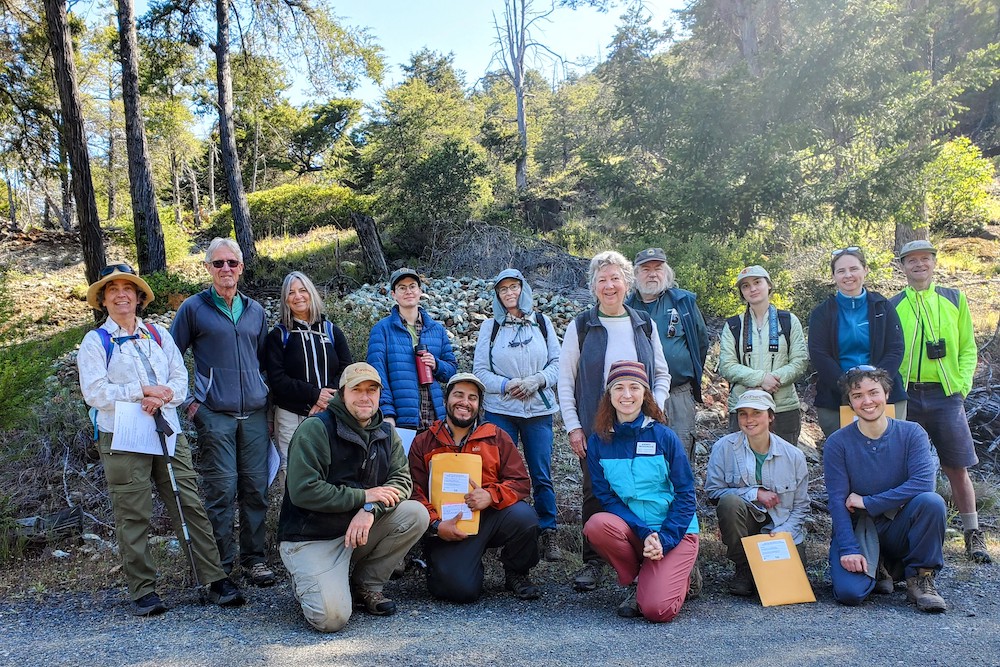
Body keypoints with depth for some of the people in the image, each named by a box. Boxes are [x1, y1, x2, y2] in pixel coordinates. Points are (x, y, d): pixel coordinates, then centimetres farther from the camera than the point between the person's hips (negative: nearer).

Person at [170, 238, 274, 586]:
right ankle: (221, 563, 10)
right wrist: (188, 401, -1)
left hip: (255, 413, 4)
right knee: (221, 489, -3)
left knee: (256, 486, 5)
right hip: (214, 414, -4)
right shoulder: (193, 308, 3)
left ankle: (254, 557, 18)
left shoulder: (255, 310, 15)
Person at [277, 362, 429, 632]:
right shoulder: (316, 428, -13)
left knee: (416, 514, -16)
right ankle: (307, 581, 11)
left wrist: (371, 509, -24)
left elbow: (402, 480, -3)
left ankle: (367, 585, 1)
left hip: (361, 529, 6)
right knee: (332, 617, -24)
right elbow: (303, 491, -22)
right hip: (311, 538, -6)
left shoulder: (386, 433, 6)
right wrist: (364, 496, -19)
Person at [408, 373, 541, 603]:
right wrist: (436, 525, -15)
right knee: (460, 589, -25)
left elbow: (520, 482, 2)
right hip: (449, 527, -2)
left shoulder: (497, 437, 9)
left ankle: (516, 574, 1)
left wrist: (491, 496, -18)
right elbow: (415, 492, 2)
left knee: (524, 516, -31)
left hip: (492, 517, 2)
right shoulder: (423, 443, 9)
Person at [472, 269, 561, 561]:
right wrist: (506, 385, -15)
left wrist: (538, 380, -13)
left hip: (539, 409, 1)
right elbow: (480, 371, 1)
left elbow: (557, 362, 6)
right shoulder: (490, 326, 4)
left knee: (541, 475, 2)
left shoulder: (542, 322, 7)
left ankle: (548, 534, 12)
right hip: (500, 410, 0)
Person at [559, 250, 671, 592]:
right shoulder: (581, 326, 1)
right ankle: (593, 562, 16)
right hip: (594, 427, -1)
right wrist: (573, 426, -5)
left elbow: (662, 375, 13)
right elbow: (565, 380, 1)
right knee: (595, 493, 3)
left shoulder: (645, 325, 8)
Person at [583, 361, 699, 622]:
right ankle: (635, 581, -2)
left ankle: (679, 574, 15)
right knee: (597, 525, -31)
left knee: (657, 610, -22)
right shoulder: (598, 441, -3)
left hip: (676, 531, -2)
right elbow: (605, 497, -4)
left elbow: (685, 495, -6)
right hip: (630, 530, 2)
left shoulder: (664, 436, -8)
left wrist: (664, 540, -16)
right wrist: (645, 534, -17)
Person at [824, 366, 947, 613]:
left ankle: (920, 578, -9)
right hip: (856, 528, -1)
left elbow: (923, 483, -19)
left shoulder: (912, 433, -4)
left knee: (931, 501, -29)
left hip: (898, 527, 1)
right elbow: (837, 501, -11)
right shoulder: (837, 443, -7)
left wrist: (868, 502, -20)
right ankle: (875, 569, 12)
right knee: (850, 592, -25)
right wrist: (848, 549, -21)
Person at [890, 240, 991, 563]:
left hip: (946, 395, 0)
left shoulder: (954, 299, 8)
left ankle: (973, 535, 16)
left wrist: (962, 384, -4)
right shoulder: (893, 306, 6)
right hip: (907, 396, 0)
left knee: (957, 468, 2)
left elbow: (968, 348, 8)